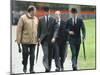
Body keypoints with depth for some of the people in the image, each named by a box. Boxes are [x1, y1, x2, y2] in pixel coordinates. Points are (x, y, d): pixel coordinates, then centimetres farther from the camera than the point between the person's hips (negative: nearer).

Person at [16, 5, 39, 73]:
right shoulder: (23, 18, -4)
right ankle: (25, 67, 24)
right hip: (25, 40, -3)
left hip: (33, 40, 4)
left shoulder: (36, 19, 11)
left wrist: (38, 39, 7)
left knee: (32, 55, 3)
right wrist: (18, 40, -8)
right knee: (25, 54, 3)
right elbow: (19, 29, -5)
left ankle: (32, 69, 8)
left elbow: (37, 29, 14)